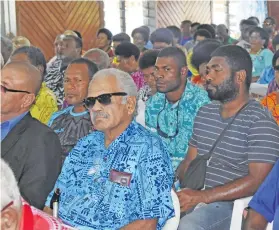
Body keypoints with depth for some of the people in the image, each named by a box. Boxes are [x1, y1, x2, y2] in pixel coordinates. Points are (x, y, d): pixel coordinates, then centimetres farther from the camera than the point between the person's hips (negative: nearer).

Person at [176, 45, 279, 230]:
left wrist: (202, 196, -22)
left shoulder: (260, 121, -11)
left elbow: (257, 180, -17)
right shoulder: (204, 113, 13)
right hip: (195, 195, 7)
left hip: (231, 203, -7)